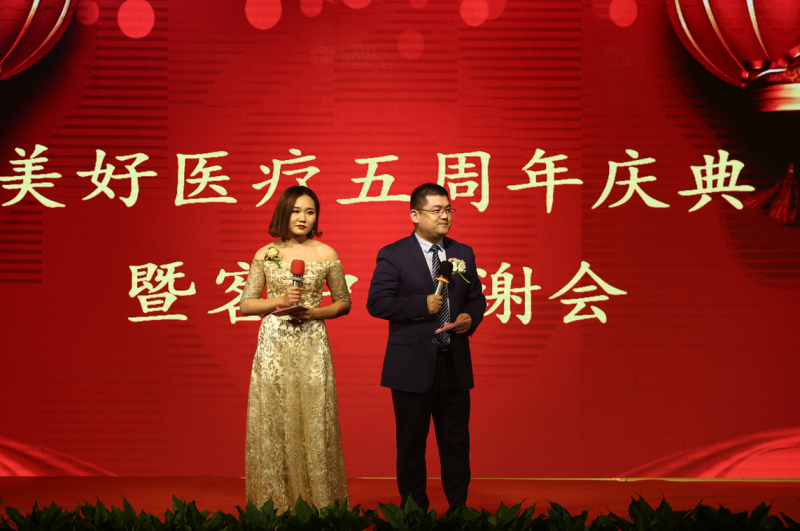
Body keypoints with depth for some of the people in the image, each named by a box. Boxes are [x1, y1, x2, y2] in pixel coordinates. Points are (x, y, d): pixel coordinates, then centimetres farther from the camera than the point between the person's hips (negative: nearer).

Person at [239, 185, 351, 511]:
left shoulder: (326, 254, 4)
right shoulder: (265, 254, 5)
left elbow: (343, 303, 10)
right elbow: (245, 305, 6)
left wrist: (313, 312, -7)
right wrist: (279, 301, -11)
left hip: (311, 345, 0)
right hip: (273, 345, 1)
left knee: (313, 421, -1)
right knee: (272, 423, 1)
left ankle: (318, 505, 8)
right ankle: (274, 505, 10)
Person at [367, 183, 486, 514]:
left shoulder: (463, 253, 11)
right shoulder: (393, 256, -4)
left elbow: (476, 297, 17)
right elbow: (377, 302, -11)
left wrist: (471, 317, -5)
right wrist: (422, 304, -18)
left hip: (455, 366, 4)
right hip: (413, 367, -4)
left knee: (457, 443, 9)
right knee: (411, 446, 6)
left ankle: (459, 510, 20)